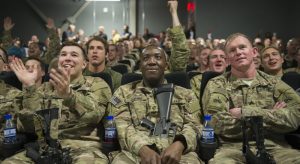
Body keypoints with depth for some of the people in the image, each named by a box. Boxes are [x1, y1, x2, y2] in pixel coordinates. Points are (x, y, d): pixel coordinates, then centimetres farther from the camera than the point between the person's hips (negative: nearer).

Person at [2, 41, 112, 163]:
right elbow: (28, 126, 7)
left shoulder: (97, 84, 9)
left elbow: (93, 115, -13)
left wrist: (68, 94, -31)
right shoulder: (46, 88, 19)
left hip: (82, 148, -3)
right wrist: (29, 87, -3)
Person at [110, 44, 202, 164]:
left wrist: (179, 144, -14)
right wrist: (143, 149, -16)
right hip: (135, 153, 0)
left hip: (177, 154, 1)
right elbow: (122, 126, 3)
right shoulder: (124, 92, 16)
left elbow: (193, 125, 8)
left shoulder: (185, 94, 19)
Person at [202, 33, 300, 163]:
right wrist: (271, 115, -4)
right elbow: (218, 123, -8)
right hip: (234, 148, -3)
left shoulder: (274, 83, 14)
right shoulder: (216, 85, 8)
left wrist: (244, 113, -10)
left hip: (274, 147, 3)